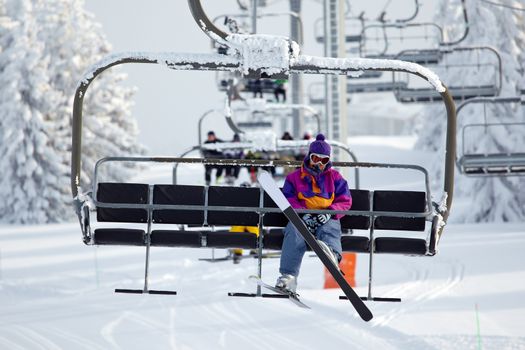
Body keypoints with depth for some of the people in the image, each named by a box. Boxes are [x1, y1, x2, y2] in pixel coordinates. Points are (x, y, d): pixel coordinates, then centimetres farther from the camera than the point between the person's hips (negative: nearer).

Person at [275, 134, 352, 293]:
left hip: (327, 218, 1)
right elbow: (288, 199, 9)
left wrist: (329, 212, -9)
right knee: (294, 233, -36)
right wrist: (303, 213, -11)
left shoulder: (335, 177, 21)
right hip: (302, 217, -1)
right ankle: (288, 276, -49)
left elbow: (345, 201, 12)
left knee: (328, 230, -38)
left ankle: (332, 254, -74)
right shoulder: (295, 177, 20)